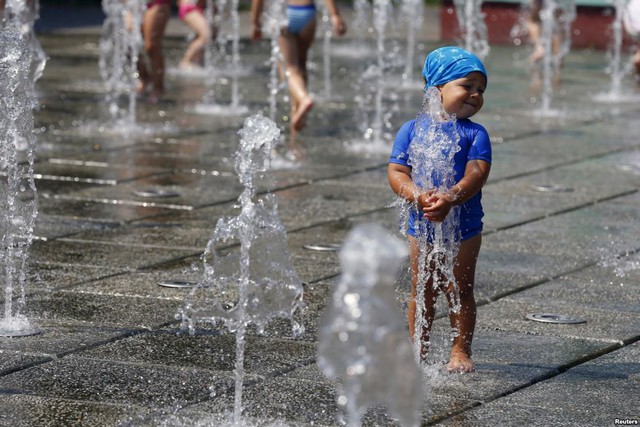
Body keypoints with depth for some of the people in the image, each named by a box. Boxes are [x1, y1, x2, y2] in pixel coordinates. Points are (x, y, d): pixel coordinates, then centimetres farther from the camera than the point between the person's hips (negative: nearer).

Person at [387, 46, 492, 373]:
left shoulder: (474, 134, -4)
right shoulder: (412, 130, -1)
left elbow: (477, 173, -16)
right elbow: (396, 171, -6)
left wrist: (451, 198, -32)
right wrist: (416, 195, -25)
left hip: (463, 226, -1)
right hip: (421, 224, 1)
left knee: (460, 290, 5)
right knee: (422, 291, 11)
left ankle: (461, 350, 16)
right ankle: (417, 349, 22)